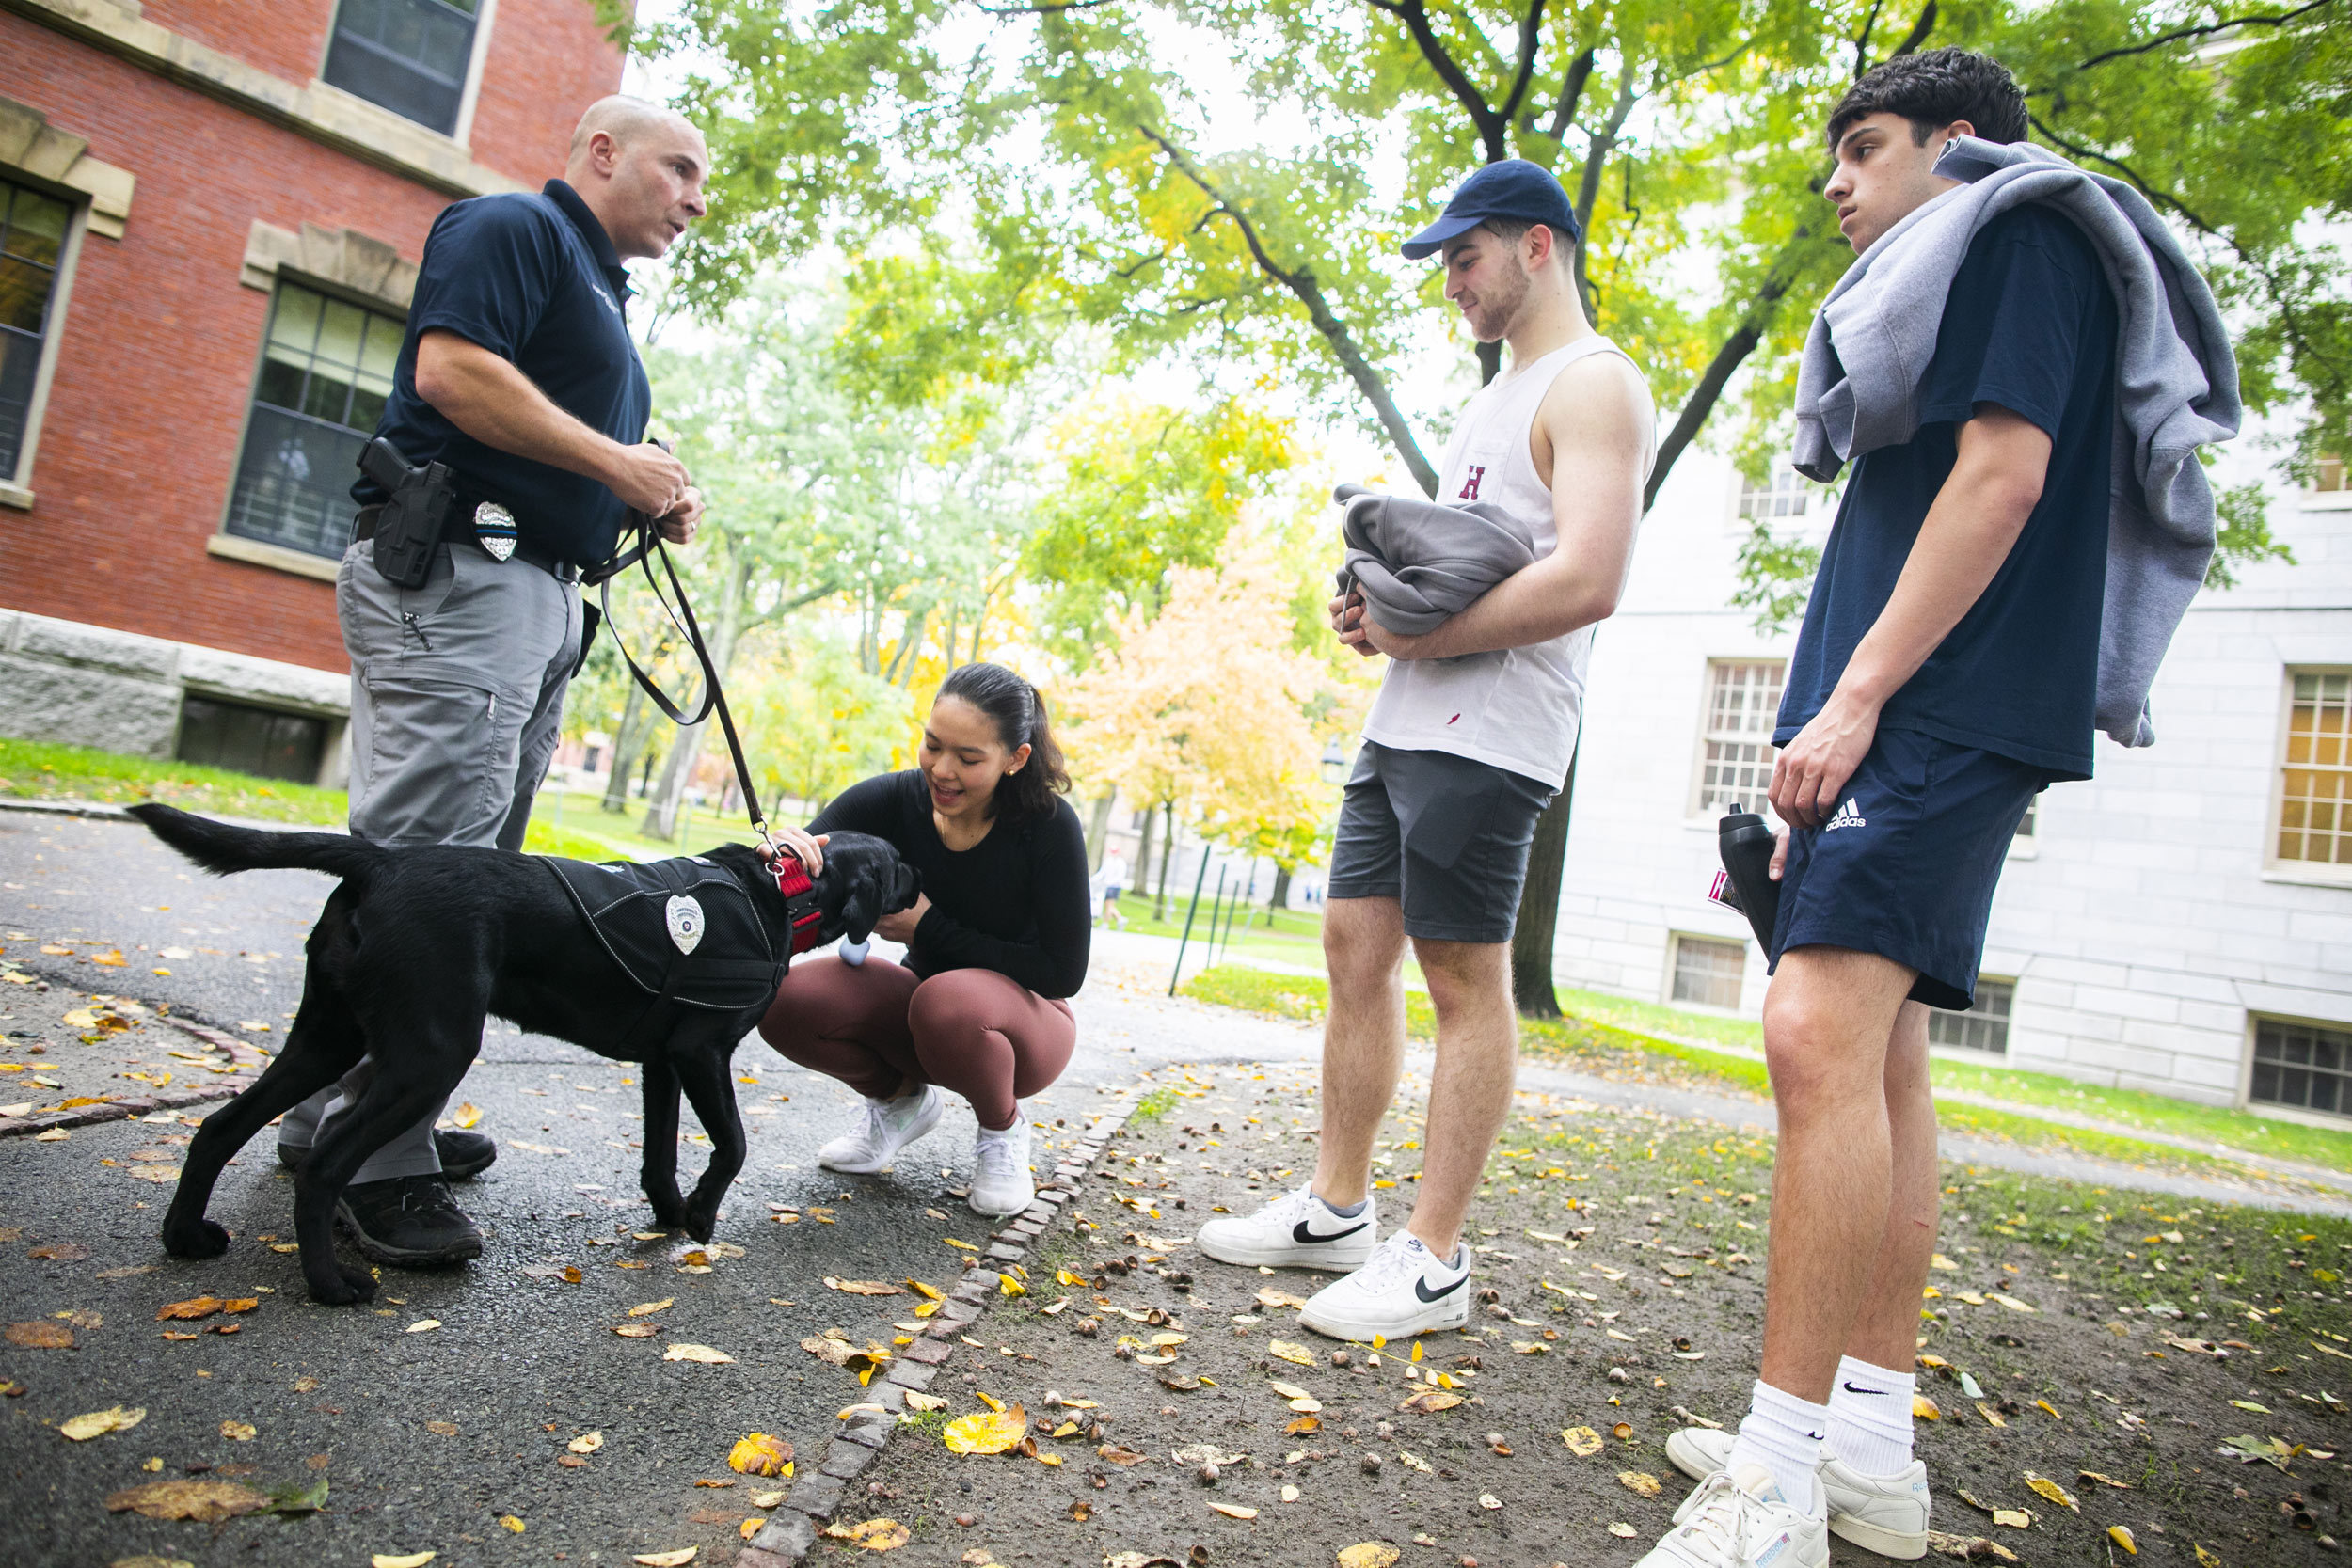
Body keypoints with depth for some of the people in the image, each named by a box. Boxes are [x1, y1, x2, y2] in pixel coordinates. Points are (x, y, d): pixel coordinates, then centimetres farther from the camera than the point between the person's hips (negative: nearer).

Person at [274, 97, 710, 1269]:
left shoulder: (601, 291, 29)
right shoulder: (514, 228, 0)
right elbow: (452, 369, -16)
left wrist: (652, 500, 13)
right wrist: (616, 462, -12)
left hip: (542, 592, 10)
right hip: (455, 571, -10)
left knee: (469, 864, 9)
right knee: (426, 858, -13)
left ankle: (341, 1109, 18)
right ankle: (376, 1161, -9)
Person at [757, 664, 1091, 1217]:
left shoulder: (1048, 824, -23)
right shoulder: (891, 800, -16)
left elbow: (1063, 973, -20)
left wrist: (931, 927, -23)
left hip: (1022, 1021, -3)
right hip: (926, 1002, 3)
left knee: (949, 1001, -38)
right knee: (787, 1000, -24)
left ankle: (1002, 1131, -4)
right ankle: (902, 1099, 7)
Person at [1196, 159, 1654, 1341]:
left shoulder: (1594, 384, -6)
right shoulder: (1498, 396, 25)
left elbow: (1583, 582, -21)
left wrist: (1412, 630, -14)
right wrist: (1378, 603, 8)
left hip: (1487, 734, -10)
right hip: (1406, 720, 10)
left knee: (1466, 983, -5)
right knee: (1356, 949, 9)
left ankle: (1432, 1262, 5)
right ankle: (1334, 1210, 21)